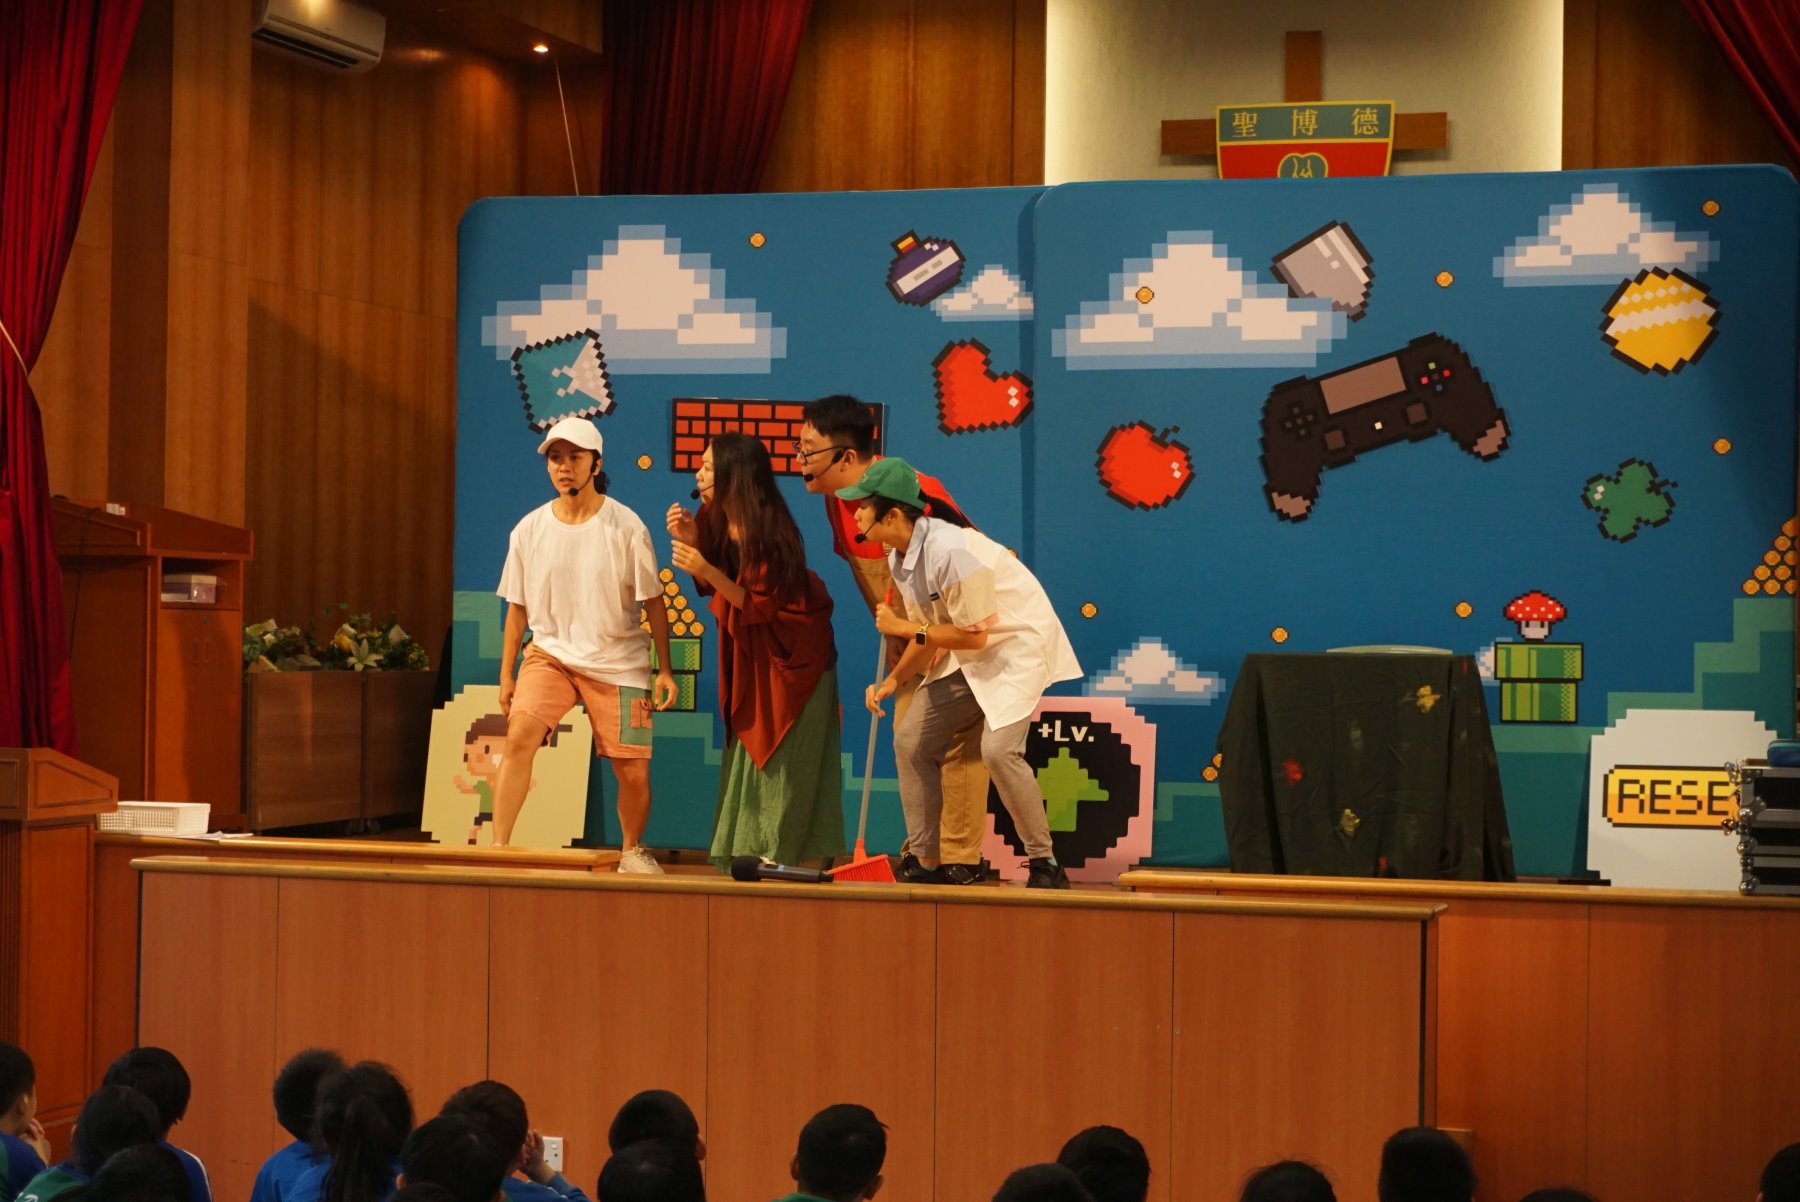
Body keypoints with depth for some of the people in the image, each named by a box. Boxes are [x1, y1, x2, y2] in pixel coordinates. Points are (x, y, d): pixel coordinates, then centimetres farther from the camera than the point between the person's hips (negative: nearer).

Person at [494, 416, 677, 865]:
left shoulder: (626, 527, -7)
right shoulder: (528, 531, 1)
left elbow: (653, 603, -2)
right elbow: (517, 608, 9)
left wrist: (665, 670, -4)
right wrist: (506, 675, 7)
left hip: (617, 661, -1)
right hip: (549, 652, 1)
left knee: (633, 772, 0)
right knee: (520, 734, -24)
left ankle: (632, 850, 27)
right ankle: (497, 849, -21)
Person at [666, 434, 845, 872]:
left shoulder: (767, 530, -22)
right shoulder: (717, 521, 1)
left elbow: (760, 606, -20)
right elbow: (711, 589, 8)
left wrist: (707, 569, -27)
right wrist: (692, 542, -7)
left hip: (791, 655, -8)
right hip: (753, 656, 8)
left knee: (782, 761, -6)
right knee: (749, 751, 7)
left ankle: (776, 855, -3)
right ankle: (743, 853, 10)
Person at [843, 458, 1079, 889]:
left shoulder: (949, 551, -29)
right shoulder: (898, 557, 0)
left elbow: (973, 635, -26)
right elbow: (930, 634, 9)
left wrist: (900, 627, -20)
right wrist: (892, 681, 1)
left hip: (1018, 643, -10)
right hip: (967, 655, 10)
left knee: (998, 748, -26)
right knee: (911, 742, 4)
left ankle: (1044, 863, -11)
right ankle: (923, 860, 12)